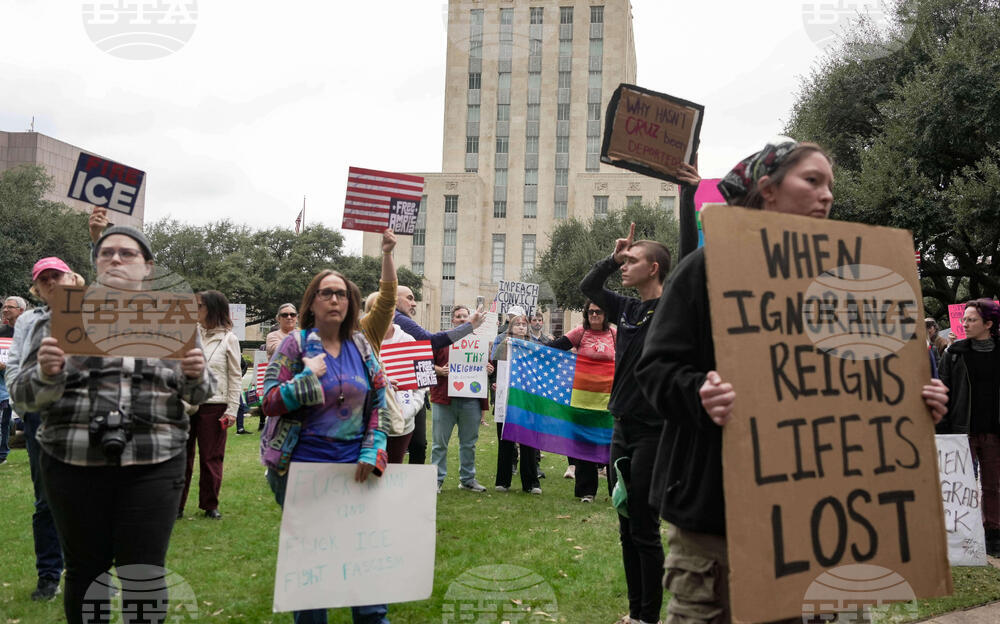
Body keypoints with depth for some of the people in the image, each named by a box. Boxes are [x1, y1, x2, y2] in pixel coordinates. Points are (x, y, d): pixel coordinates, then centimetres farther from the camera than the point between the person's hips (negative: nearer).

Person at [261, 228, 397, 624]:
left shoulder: (362, 345, 6)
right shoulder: (296, 344, -4)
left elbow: (377, 405, 6)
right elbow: (270, 402, -7)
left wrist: (372, 452, -4)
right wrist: (309, 376, -16)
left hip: (354, 465, 3)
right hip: (304, 465, -3)